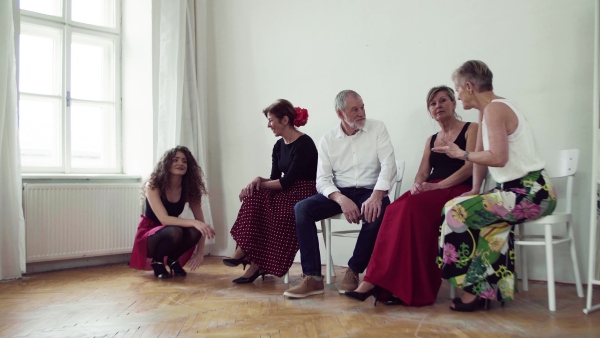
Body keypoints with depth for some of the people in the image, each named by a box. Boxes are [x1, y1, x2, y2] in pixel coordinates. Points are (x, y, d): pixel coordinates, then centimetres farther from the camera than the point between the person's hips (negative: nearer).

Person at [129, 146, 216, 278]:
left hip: (171, 234, 4)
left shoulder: (189, 189, -10)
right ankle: (157, 262, -6)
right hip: (149, 234, -4)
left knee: (194, 231, -29)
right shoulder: (153, 186, -22)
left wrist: (200, 252, -17)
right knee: (174, 231, -36)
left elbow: (200, 221, -10)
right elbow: (164, 219, -33)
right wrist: (194, 223, -45)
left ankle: (173, 260, 0)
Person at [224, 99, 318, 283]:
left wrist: (259, 184, -12)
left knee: (256, 197, -22)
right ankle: (247, 253, -16)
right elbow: (275, 179, 8)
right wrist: (258, 180, -13)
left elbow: (287, 181, -19)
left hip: (304, 194, -7)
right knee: (253, 196, -18)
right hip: (286, 193, 7)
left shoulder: (304, 144, -15)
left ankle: (257, 262, -12)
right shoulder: (279, 145, 10)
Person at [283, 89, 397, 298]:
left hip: (369, 191, -2)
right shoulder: (327, 140, 4)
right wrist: (341, 199, -23)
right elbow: (322, 180, -3)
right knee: (302, 209, -21)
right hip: (339, 193, 2)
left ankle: (354, 271, -12)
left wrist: (376, 196, -27)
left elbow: (388, 164, -10)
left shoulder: (377, 128, 1)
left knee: (377, 212, -35)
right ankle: (313, 278, -19)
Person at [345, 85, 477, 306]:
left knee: (410, 208, -34)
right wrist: (418, 186, -10)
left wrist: (437, 185, -17)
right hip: (431, 193, 5)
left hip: (458, 192, -5)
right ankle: (398, 286, -34)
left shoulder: (471, 129, 9)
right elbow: (422, 174, 15)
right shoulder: (431, 140, 25)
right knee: (396, 210, -29)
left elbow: (470, 166, -6)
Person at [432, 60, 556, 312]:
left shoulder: (494, 110, -15)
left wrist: (462, 154, -10)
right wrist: (475, 191, 10)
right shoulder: (488, 110, 15)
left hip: (529, 193, -9)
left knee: (456, 211, -12)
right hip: (525, 190, 9)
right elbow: (481, 152, 15)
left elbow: (498, 157, -26)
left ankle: (474, 289, -2)